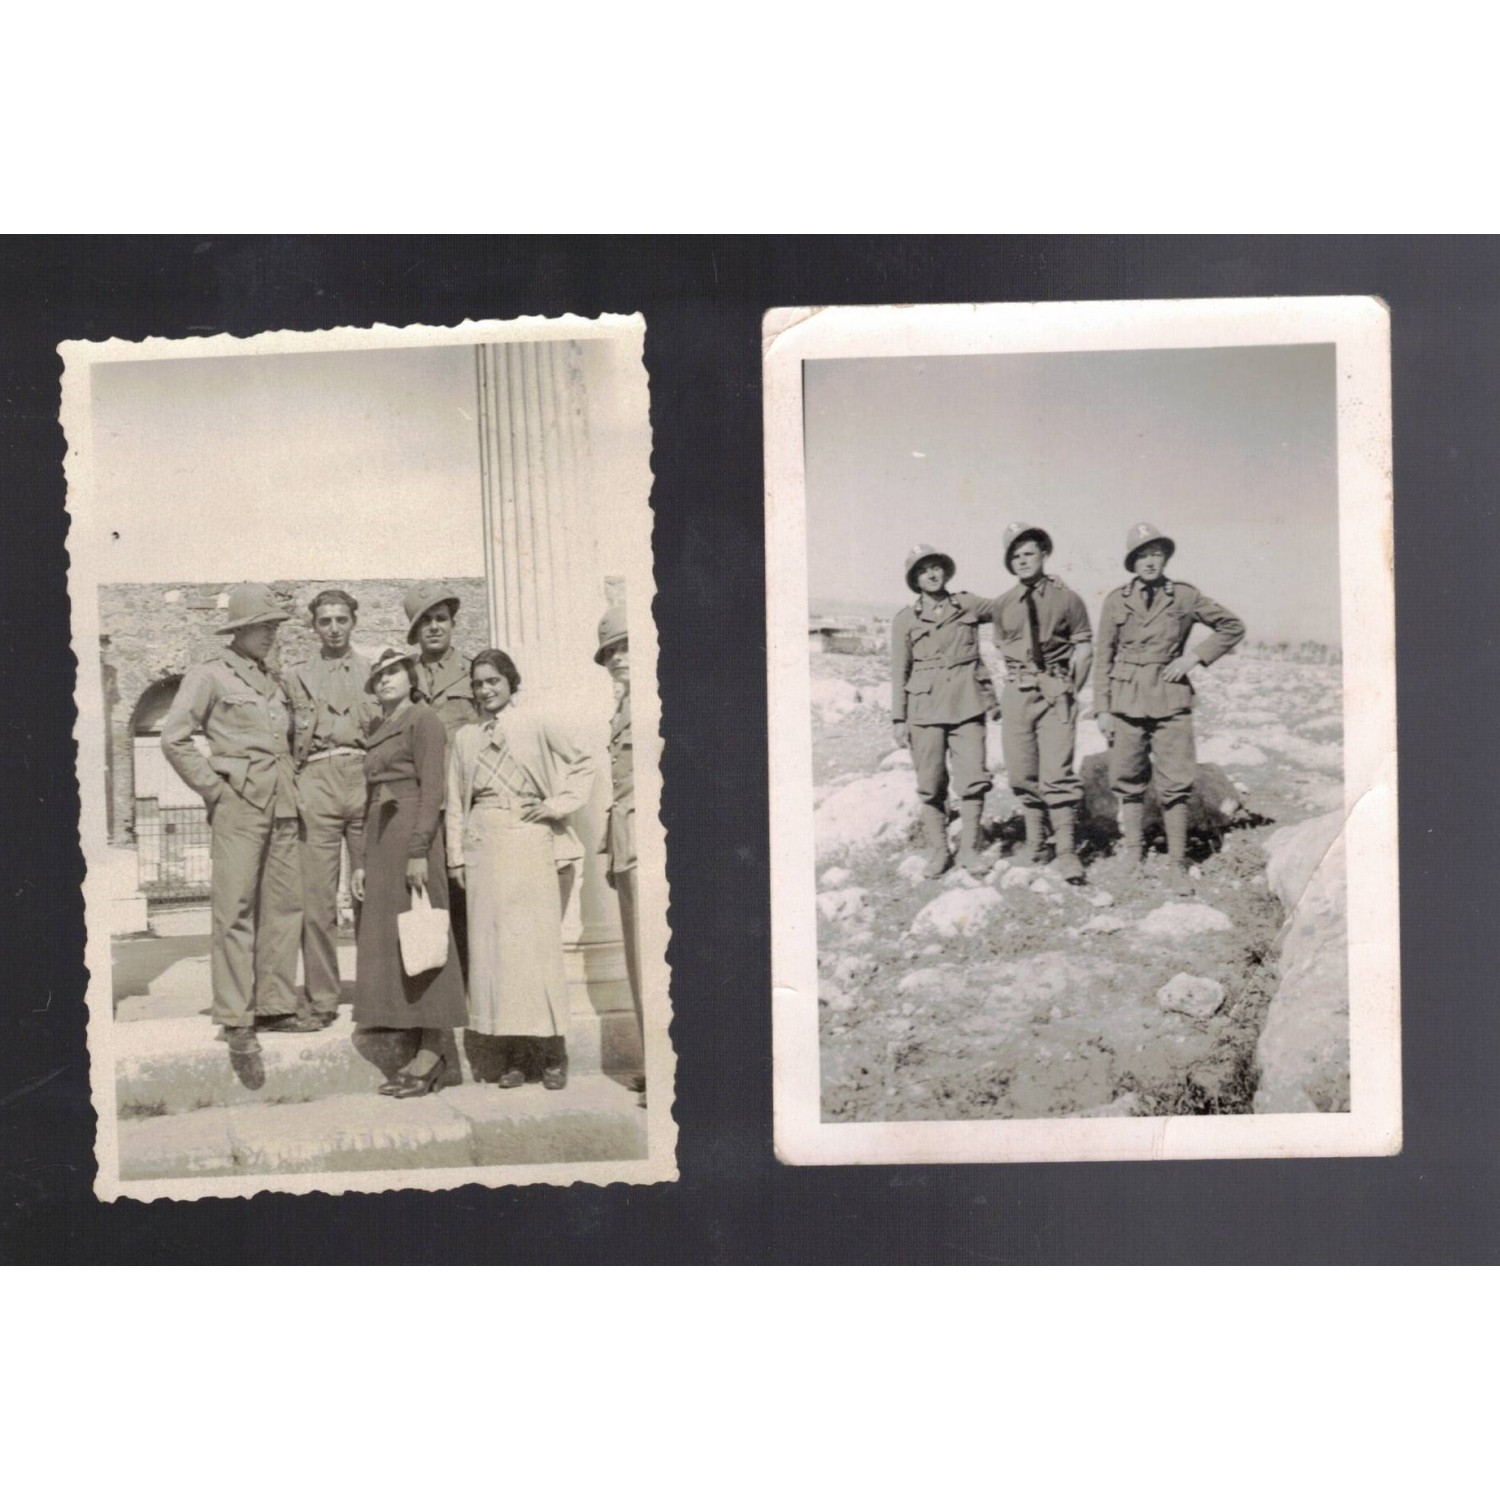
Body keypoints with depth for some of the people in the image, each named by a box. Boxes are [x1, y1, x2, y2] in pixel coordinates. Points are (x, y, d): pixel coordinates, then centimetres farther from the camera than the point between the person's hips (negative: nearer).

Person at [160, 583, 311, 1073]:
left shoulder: (273, 681, 18)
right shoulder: (210, 674, -1)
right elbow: (174, 738, -8)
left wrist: (292, 785, 13)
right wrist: (213, 789, -8)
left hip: (281, 808, 7)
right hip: (238, 807, -7)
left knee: (284, 907, 7)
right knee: (236, 912, -6)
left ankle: (275, 1006, 16)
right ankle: (235, 1020, -2)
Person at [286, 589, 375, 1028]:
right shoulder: (297, 677, 18)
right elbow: (286, 741, 13)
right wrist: (291, 788, -1)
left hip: (366, 778, 0)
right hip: (316, 782, 0)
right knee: (316, 893, -4)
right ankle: (321, 999, 1)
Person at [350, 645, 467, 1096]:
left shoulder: (423, 719, -4)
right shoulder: (377, 731, 21)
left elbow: (432, 788, -12)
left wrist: (418, 851, -19)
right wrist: (363, 861, 16)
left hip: (413, 835, -9)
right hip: (381, 840, 9)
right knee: (388, 942, 6)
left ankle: (431, 1056, -6)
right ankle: (421, 1052, 10)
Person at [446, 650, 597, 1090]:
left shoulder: (535, 726, 5)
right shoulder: (465, 737, 13)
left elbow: (582, 762, 11)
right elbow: (456, 802, 12)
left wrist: (561, 803, 0)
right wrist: (456, 856, 6)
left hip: (530, 841, -3)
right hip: (483, 843, 3)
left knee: (538, 940, -5)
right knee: (491, 944, 0)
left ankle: (552, 1053, 1)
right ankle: (511, 1054, 5)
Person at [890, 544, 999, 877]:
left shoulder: (968, 605, 9)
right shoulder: (905, 620, 6)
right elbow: (899, 672, 7)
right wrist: (899, 719, 4)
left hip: (967, 704, 1)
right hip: (925, 708, -1)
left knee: (974, 778, -5)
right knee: (931, 784, 2)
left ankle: (969, 848, 9)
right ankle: (937, 851, 15)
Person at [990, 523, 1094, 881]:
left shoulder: (1066, 598, -3)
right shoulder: (1003, 605, 7)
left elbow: (1084, 646, 0)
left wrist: (1069, 688, -3)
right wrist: (1018, 678, 11)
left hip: (1055, 693, -4)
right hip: (1016, 694, 4)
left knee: (1057, 774, -10)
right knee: (1021, 773, 7)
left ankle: (1066, 851, -5)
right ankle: (1035, 840, 24)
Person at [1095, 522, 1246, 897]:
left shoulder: (1184, 597, 4)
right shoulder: (1116, 601, 5)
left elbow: (1232, 627, 12)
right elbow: (1105, 658, 8)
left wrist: (1195, 658, 1)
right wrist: (1102, 708, 3)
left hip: (1171, 700, -1)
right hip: (1127, 700, 1)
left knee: (1175, 784, -4)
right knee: (1129, 781, 6)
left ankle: (1177, 864, 3)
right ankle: (1132, 854, 20)